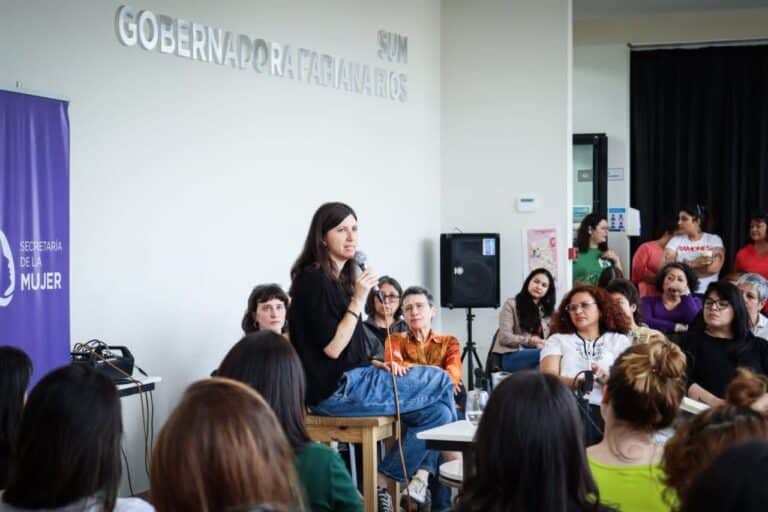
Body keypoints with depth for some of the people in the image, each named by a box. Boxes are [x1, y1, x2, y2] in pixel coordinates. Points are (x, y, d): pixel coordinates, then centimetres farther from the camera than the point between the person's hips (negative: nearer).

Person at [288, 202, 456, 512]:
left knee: (436, 412, -3)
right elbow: (331, 348, -17)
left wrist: (373, 364, 7)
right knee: (441, 382, -5)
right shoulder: (314, 279, -13)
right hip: (335, 390, -9)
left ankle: (382, 483, -2)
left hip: (350, 380, 9)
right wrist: (358, 300, -16)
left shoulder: (339, 279, 16)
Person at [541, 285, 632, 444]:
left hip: (605, 410, 0)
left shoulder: (620, 340, 20)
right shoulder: (557, 340, 20)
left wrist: (605, 376, -16)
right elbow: (548, 377, 3)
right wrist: (574, 383, -18)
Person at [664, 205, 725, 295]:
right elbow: (666, 264, -3)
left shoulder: (714, 240, 5)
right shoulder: (676, 240, 12)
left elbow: (713, 268, -11)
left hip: (706, 294, -2)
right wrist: (694, 263, -12)